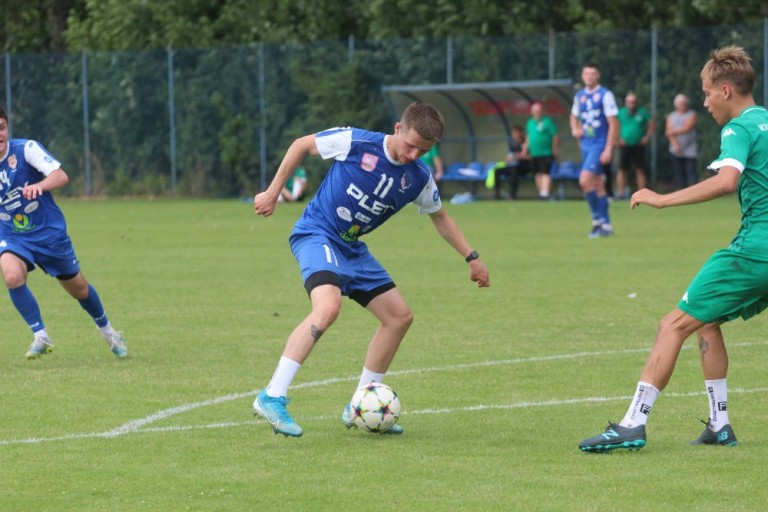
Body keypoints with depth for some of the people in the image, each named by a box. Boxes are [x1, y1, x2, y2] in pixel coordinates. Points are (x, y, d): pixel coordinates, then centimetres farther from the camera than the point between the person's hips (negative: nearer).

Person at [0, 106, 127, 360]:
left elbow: (61, 176, -31)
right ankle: (41, 337, -15)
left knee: (78, 288, 13)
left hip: (50, 232, -1)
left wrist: (39, 186, -49)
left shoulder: (25, 149, -18)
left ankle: (106, 330, 42)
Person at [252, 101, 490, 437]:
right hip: (316, 234, -8)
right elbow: (302, 145, -1)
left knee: (399, 317, 6)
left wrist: (471, 258, 18)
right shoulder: (354, 142, -16)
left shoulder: (419, 178, 0)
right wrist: (273, 192, -1)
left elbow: (439, 217, 19)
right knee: (328, 307, -32)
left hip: (351, 249, 8)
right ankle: (272, 397, -34)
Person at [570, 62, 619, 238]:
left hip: (600, 144, -7)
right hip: (586, 144, 7)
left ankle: (597, 218, -7)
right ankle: (605, 224, 14)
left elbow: (613, 123, -12)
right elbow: (574, 116, 27)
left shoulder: (605, 95, -10)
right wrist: (575, 129, 4)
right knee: (598, 185, 9)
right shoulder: (579, 96, 10)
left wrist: (608, 149, -18)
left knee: (585, 181, -18)